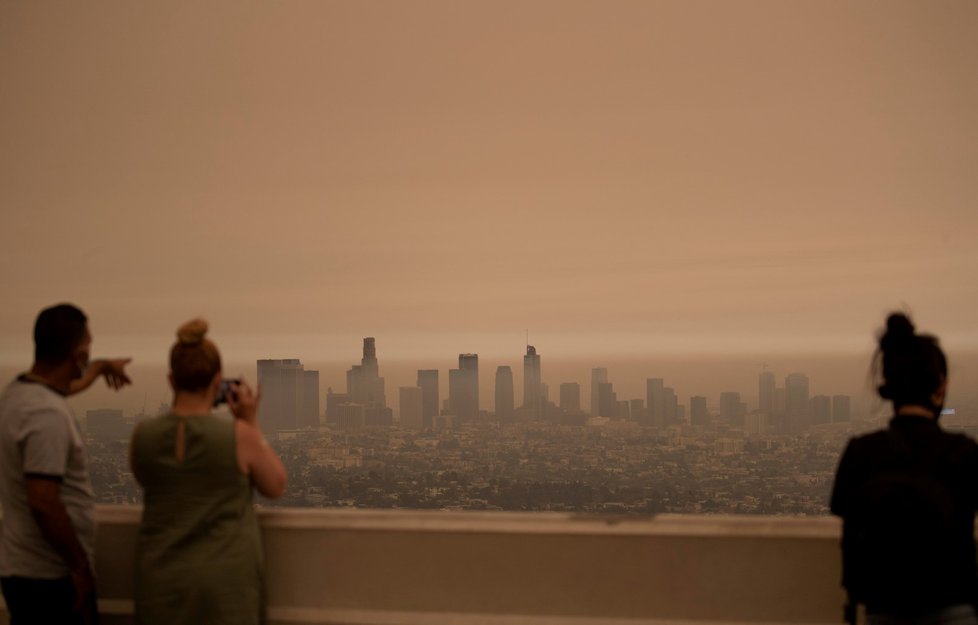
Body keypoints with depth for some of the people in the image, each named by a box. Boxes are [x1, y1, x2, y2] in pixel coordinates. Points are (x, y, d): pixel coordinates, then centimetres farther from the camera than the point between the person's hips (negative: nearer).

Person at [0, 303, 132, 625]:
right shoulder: (47, 415, -24)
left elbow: (61, 385, 30)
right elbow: (43, 502, -28)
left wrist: (102, 367, 46)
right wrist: (80, 566, -18)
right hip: (51, 578, -9)